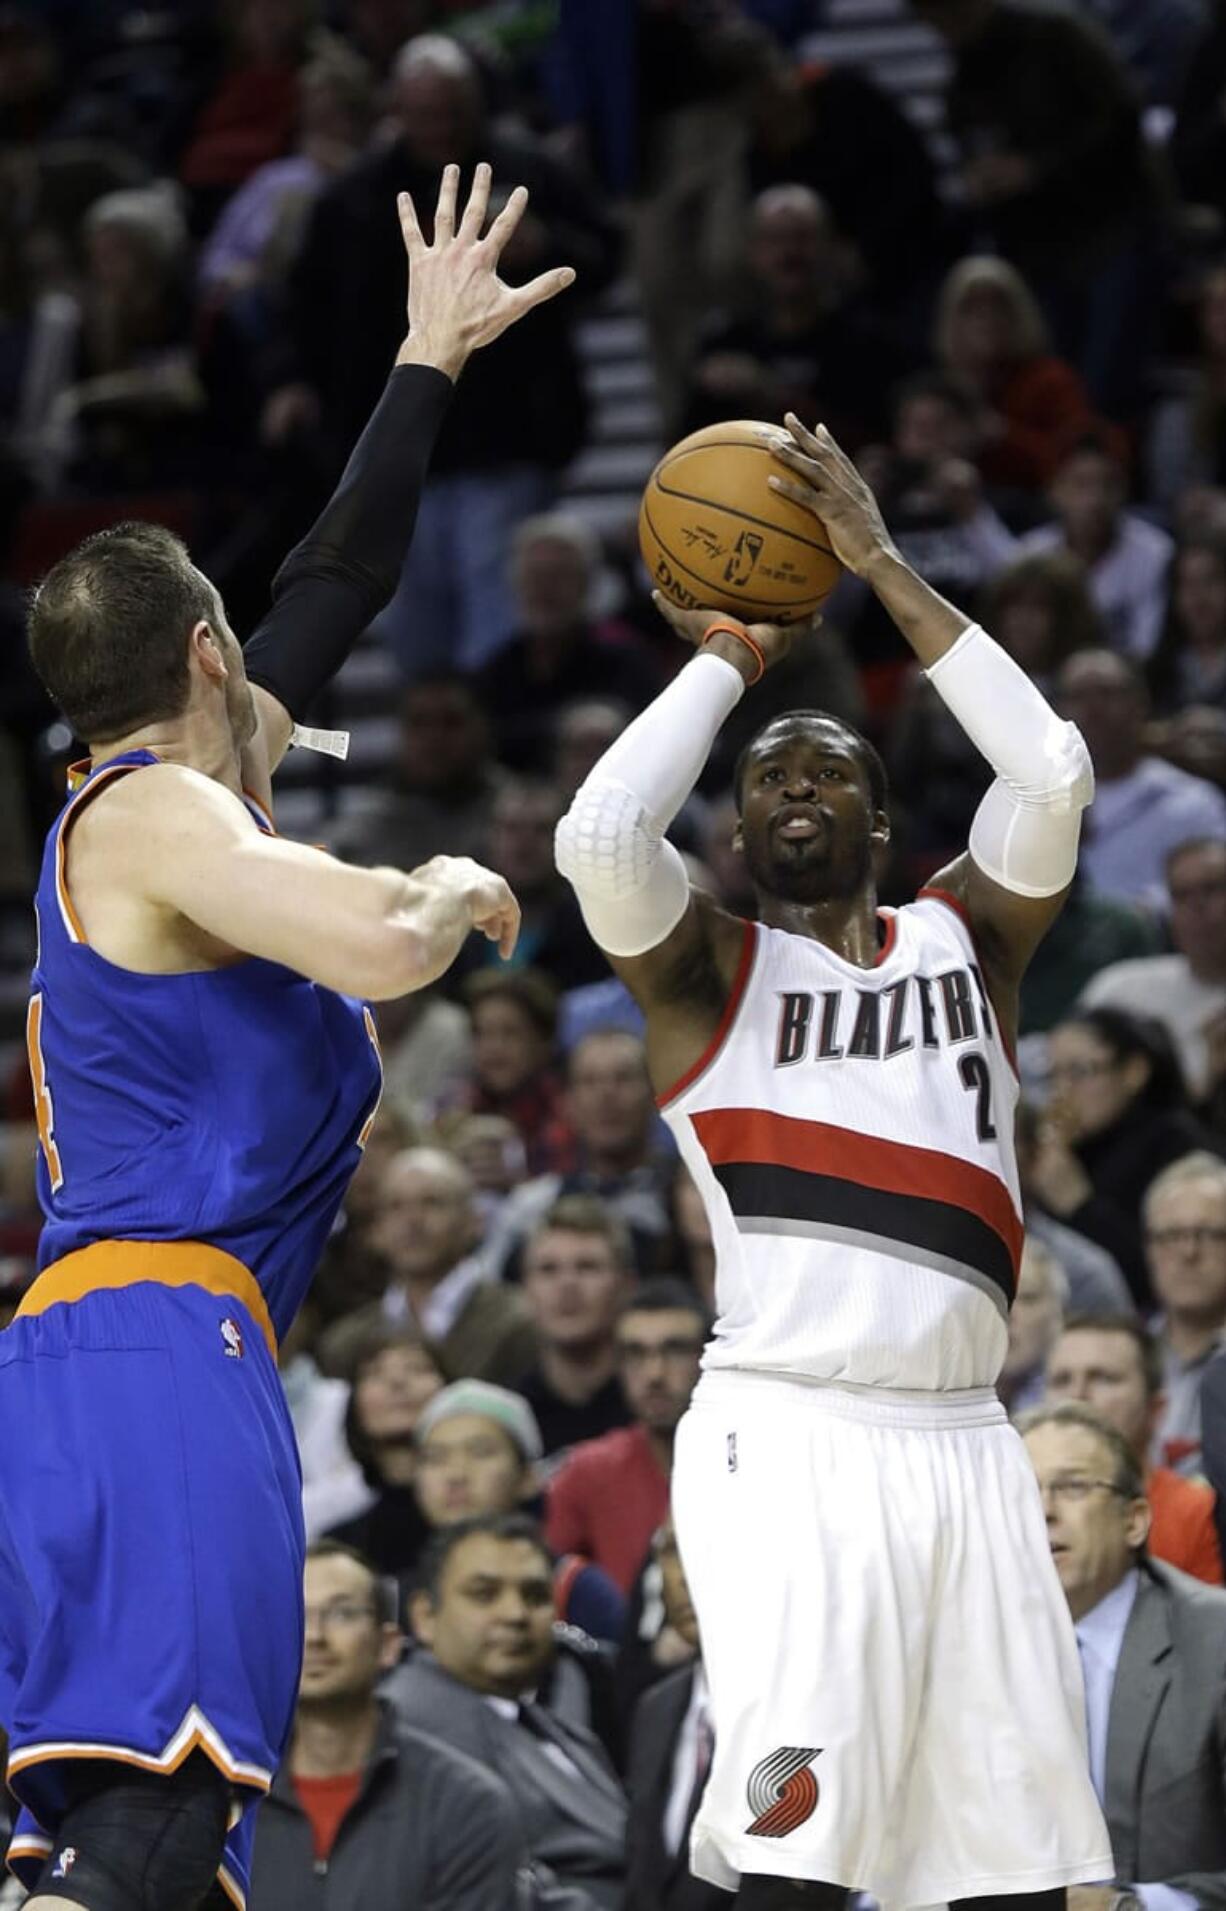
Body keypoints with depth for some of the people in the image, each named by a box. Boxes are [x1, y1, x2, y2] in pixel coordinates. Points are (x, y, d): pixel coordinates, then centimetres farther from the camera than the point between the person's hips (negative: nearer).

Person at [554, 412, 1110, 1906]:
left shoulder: (964, 938, 17)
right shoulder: (708, 970, 8)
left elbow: (1051, 773, -1)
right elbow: (598, 835, -13)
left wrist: (883, 570, -1)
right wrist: (727, 659, 0)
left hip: (961, 1437, 4)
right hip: (786, 1433, -4)